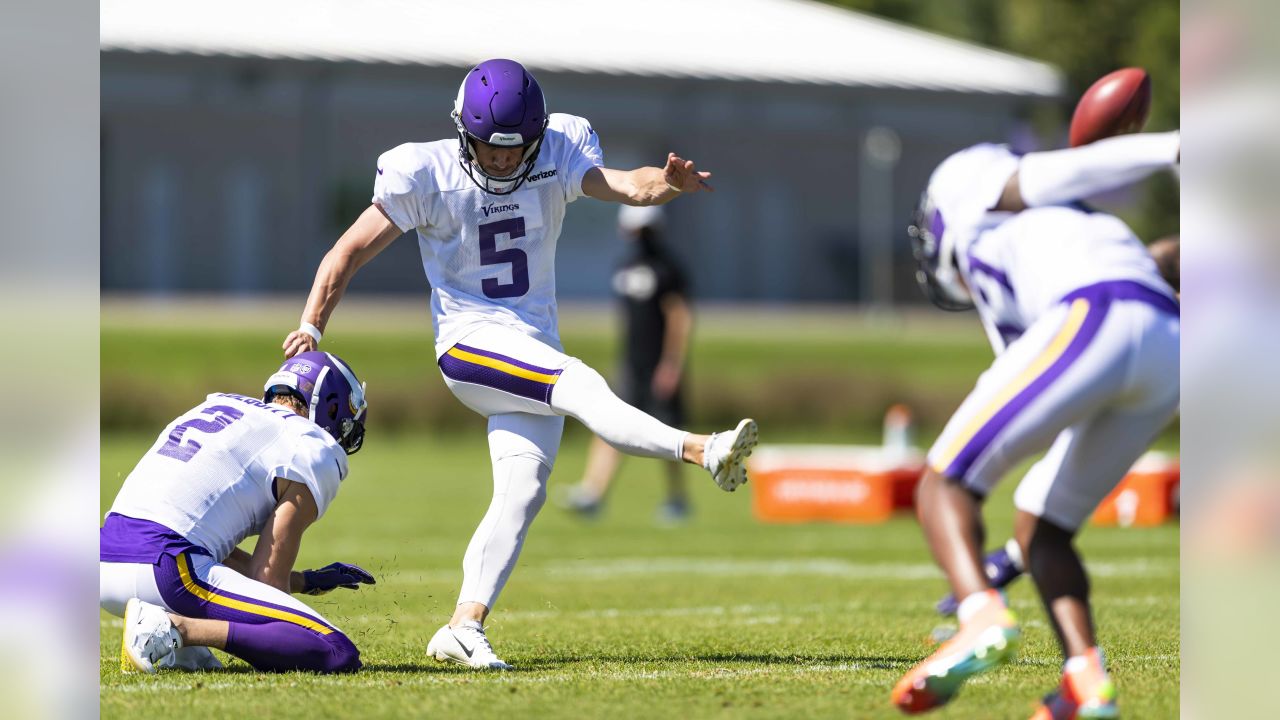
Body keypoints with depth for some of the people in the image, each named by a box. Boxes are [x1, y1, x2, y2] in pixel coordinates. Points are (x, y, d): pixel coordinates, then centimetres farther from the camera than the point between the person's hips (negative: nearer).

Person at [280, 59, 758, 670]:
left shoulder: (559, 154, -1)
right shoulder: (427, 175, -8)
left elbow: (622, 184, -18)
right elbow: (349, 254, -2)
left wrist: (666, 184, -40)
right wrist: (310, 328, -9)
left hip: (535, 346, 5)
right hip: (470, 343, -5)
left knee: (522, 489, -9)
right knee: (579, 385, -29)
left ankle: (464, 625, -10)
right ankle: (703, 453, -41)